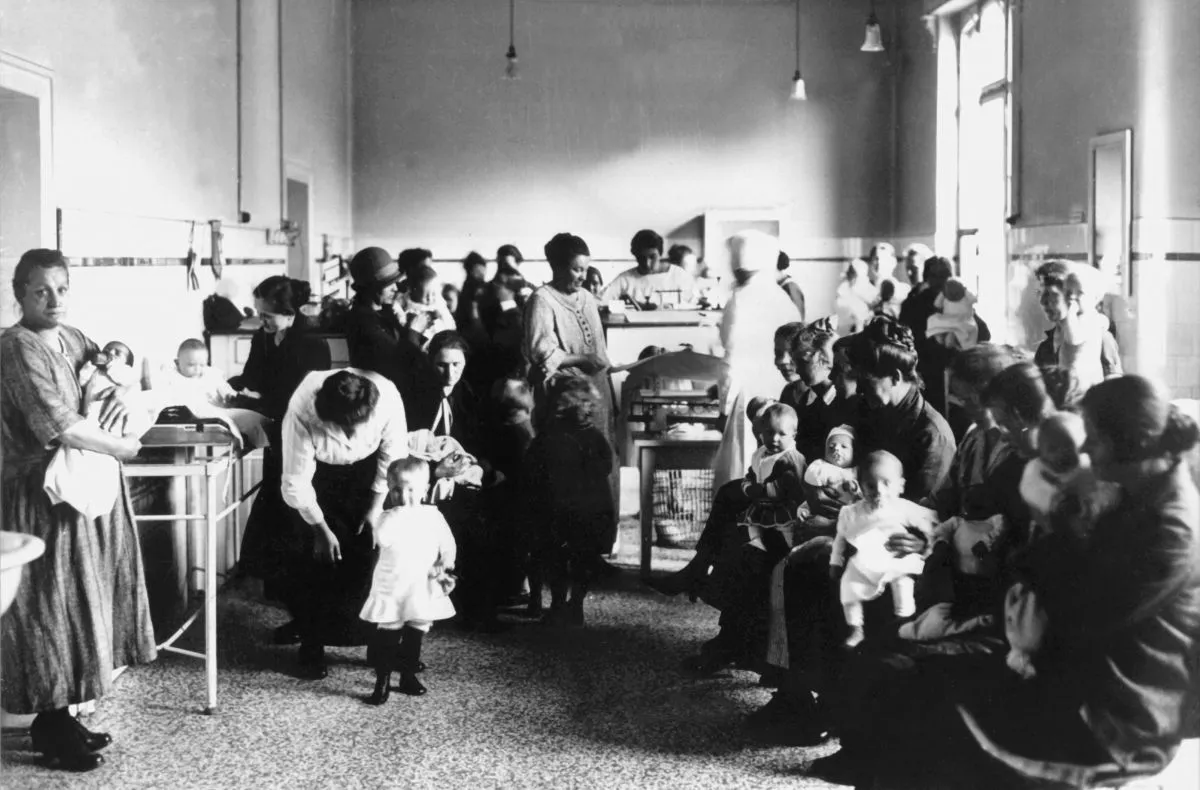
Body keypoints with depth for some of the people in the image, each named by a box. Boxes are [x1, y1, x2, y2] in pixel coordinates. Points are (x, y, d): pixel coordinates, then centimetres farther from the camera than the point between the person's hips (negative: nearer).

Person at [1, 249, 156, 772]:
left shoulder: (74, 339, 9)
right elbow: (58, 425, -24)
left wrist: (119, 404, -5)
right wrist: (121, 448, -14)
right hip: (43, 495, -8)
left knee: (81, 601, 12)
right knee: (52, 607, 0)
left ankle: (60, 718, 24)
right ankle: (50, 729, 12)